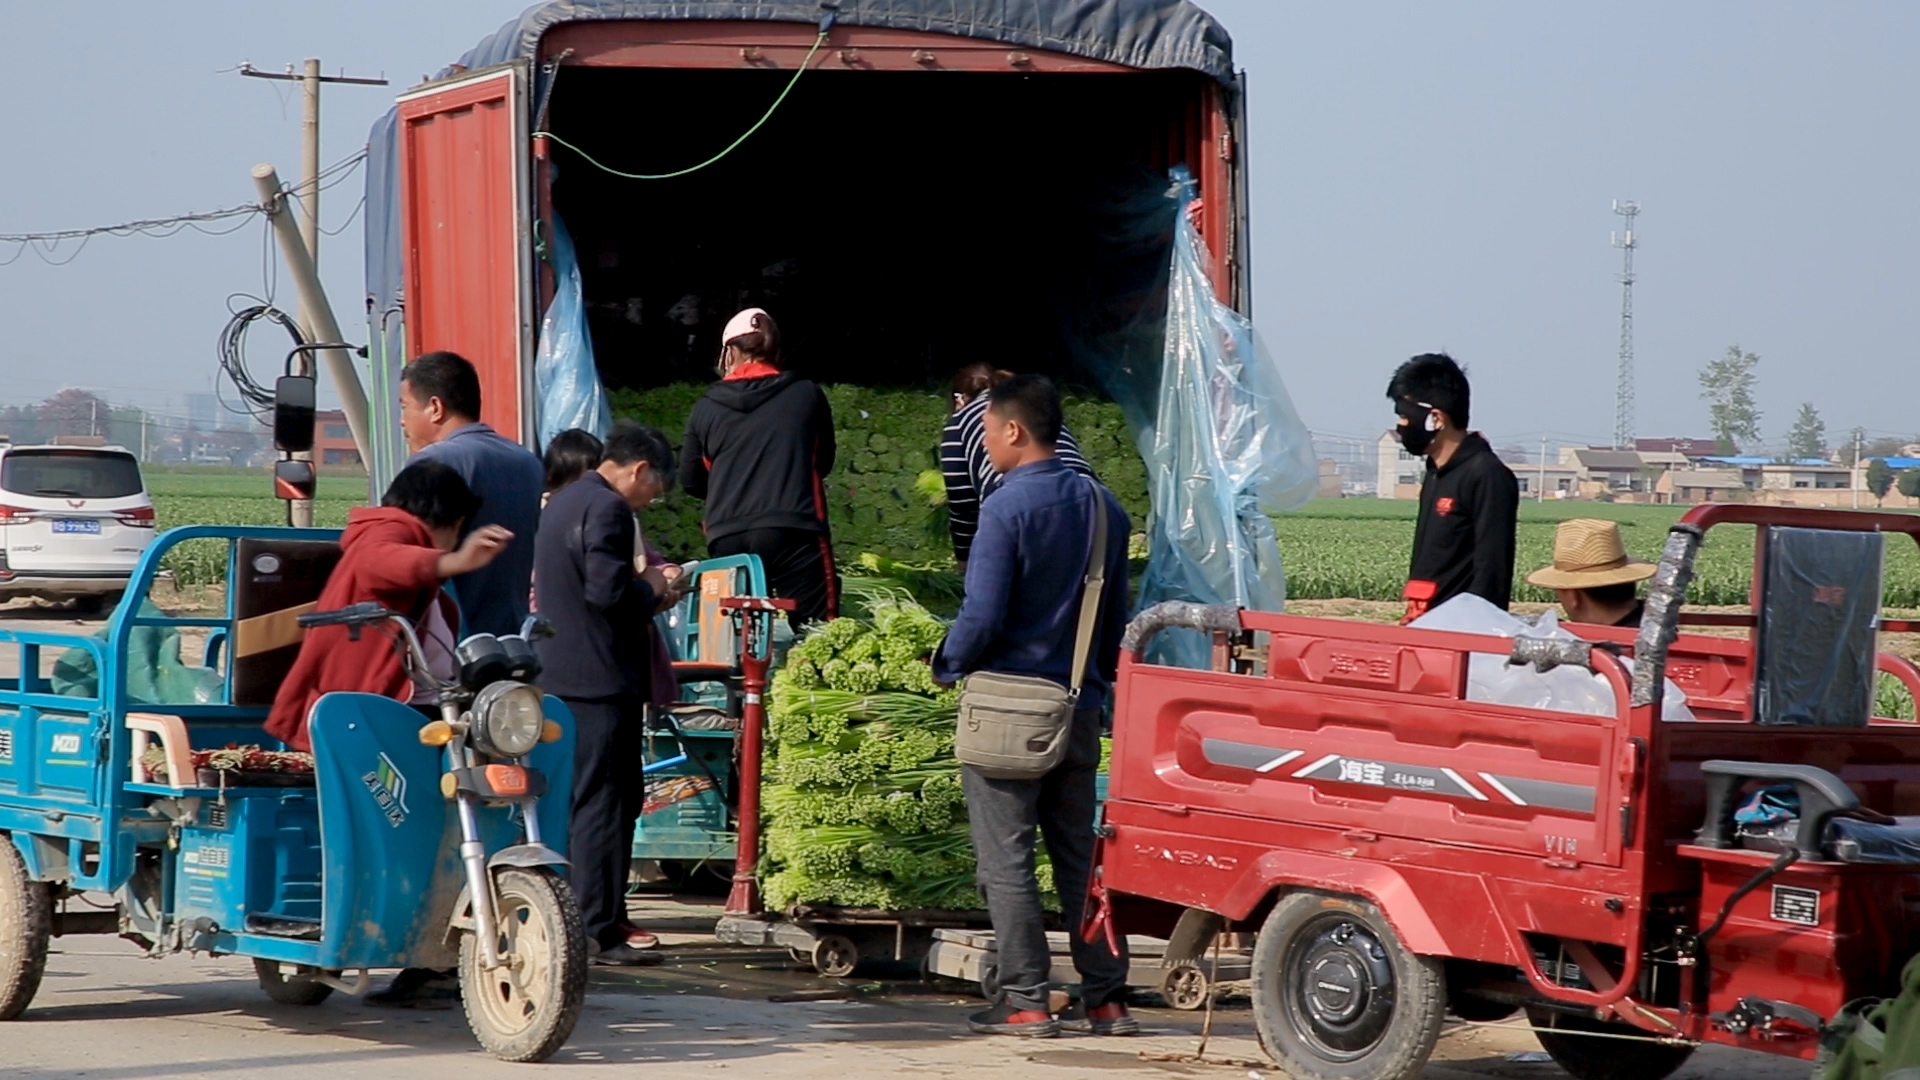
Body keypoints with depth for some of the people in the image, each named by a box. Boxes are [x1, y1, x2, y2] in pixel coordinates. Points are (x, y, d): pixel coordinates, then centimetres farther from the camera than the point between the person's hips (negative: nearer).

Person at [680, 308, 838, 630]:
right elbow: (824, 462, 20)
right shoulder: (807, 396, 6)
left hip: (728, 539, 2)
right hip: (794, 531, -2)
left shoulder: (707, 407, 9)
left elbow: (692, 482, 18)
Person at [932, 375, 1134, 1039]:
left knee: (1006, 861, 0)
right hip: (1079, 707, 7)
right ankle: (1105, 999, 11)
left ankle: (1025, 1003, 0)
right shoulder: (1103, 507, 8)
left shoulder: (1007, 507, -14)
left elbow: (983, 615, -18)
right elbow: (1116, 615, 12)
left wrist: (947, 666, -1)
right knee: (1080, 858, 12)